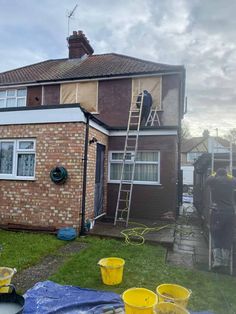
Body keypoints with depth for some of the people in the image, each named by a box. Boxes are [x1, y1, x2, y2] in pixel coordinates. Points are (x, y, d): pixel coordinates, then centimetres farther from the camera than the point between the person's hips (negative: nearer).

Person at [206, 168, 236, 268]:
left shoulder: (214, 180, 1)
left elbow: (208, 180, 22)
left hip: (217, 212, -2)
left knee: (216, 237, 5)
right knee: (227, 237, 11)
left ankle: (217, 259, -2)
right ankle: (225, 261, 15)